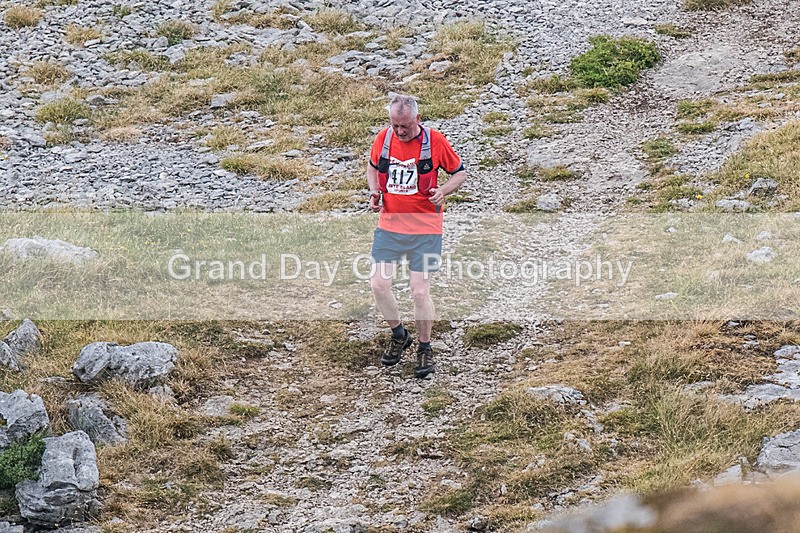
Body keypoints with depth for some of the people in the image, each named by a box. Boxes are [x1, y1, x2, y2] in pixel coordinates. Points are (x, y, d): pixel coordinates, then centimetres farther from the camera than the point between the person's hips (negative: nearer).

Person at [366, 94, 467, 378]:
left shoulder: (435, 141, -11)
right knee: (378, 284, -3)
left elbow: (460, 172, 1)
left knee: (420, 292, -4)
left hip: (425, 229, -3)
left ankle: (425, 348, 16)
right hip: (389, 224, 3)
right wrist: (374, 192, 0)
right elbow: (373, 166, 18)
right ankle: (399, 335, 23)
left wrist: (442, 191, -19)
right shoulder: (383, 138, -2)